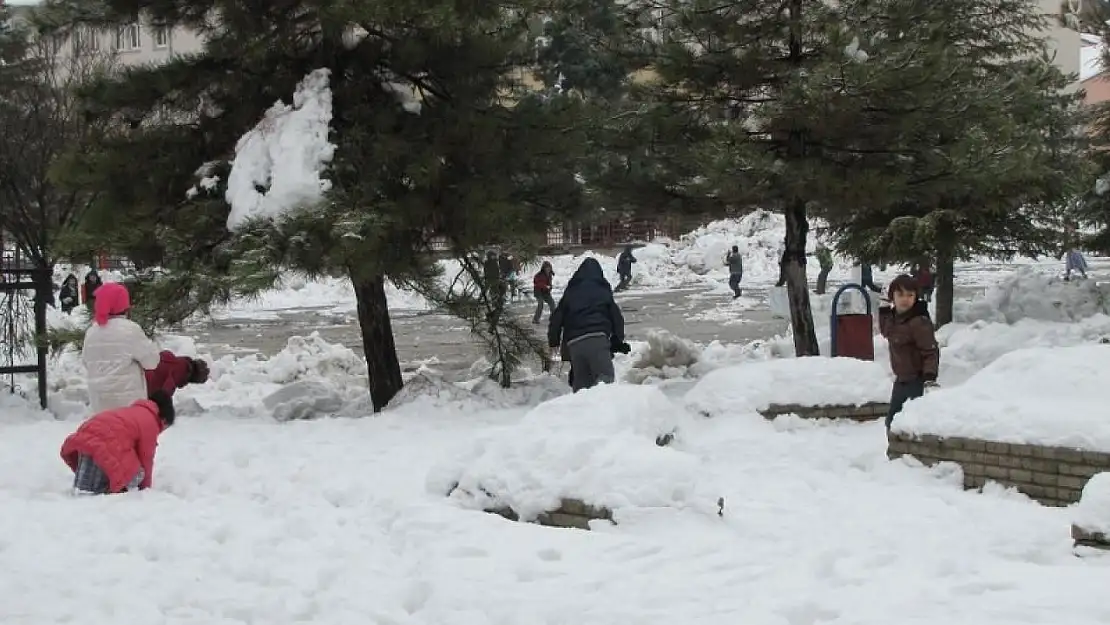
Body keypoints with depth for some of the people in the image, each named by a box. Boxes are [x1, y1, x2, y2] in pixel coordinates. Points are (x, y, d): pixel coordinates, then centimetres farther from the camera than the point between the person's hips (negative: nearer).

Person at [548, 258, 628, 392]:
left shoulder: (570, 293, 20)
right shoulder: (603, 291, 14)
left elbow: (557, 317, 18)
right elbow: (616, 316, 14)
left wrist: (553, 341, 28)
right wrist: (618, 341, 23)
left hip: (574, 342, 4)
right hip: (597, 338, -4)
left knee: (580, 381, 13)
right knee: (606, 375, -12)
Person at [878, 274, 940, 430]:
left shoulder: (919, 322, -22)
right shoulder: (894, 316, 4)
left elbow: (931, 352, -23)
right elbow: (885, 332, 28)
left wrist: (930, 376, -34)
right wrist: (883, 312, 15)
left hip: (917, 380, -9)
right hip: (901, 379, 9)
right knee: (892, 420, 20)